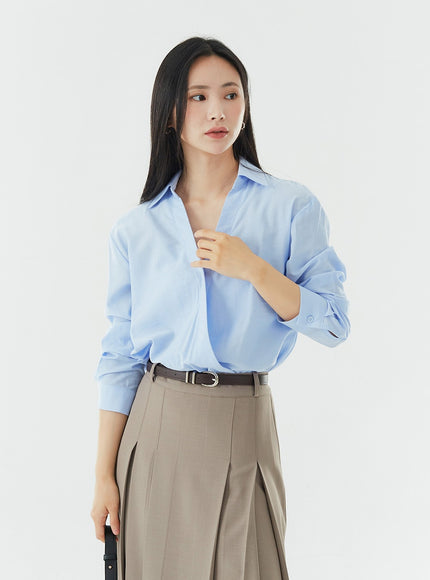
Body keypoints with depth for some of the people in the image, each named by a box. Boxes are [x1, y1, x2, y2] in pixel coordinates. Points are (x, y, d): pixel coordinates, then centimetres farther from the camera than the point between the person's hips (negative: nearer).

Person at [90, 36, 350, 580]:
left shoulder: (292, 206, -3)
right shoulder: (134, 229, 1)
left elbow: (334, 323, -5)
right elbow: (119, 355, 2)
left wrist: (252, 268, -18)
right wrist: (104, 474, 0)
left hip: (242, 425, -1)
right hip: (156, 426, 2)